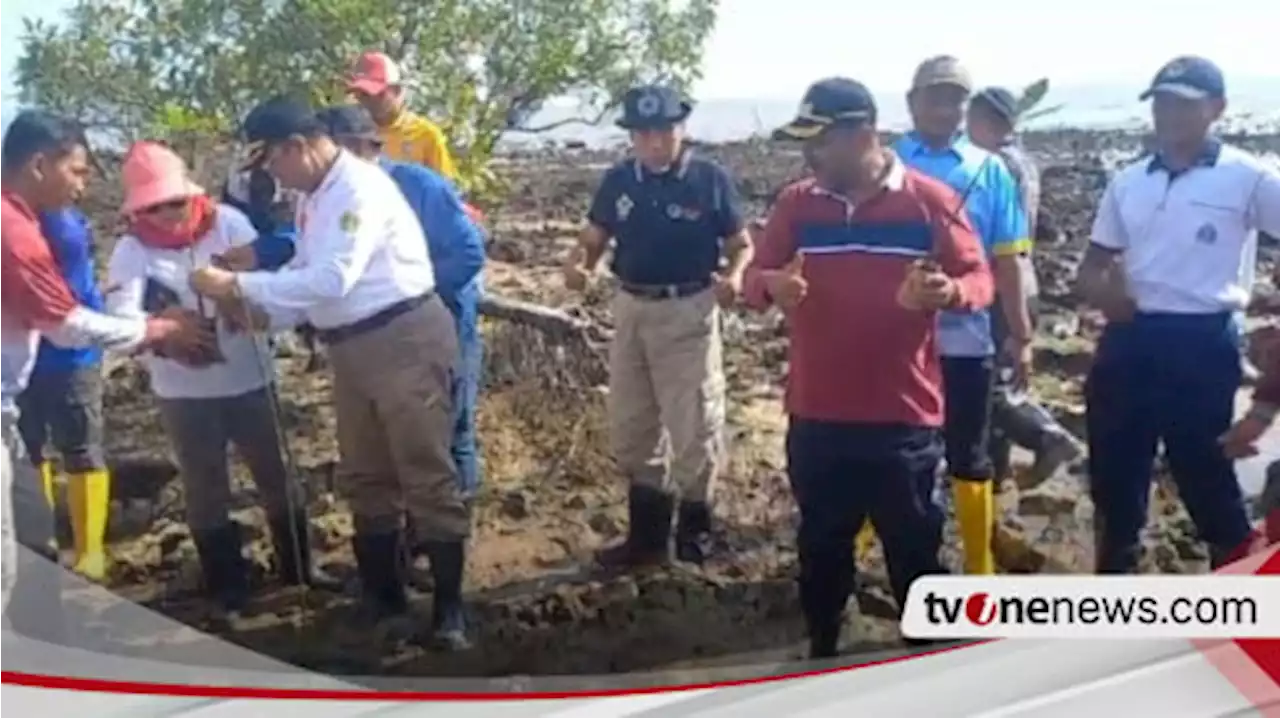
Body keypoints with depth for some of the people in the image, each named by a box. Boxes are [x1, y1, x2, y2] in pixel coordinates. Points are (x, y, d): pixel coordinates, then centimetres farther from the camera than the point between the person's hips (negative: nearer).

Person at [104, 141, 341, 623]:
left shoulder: (227, 223, -7)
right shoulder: (131, 251, -9)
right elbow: (121, 316, -22)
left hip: (249, 377, 1)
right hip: (184, 391, -1)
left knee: (276, 475, 14)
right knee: (206, 490, 11)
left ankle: (298, 566, 33)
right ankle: (228, 587, 27)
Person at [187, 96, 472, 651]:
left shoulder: (360, 188, -18)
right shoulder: (314, 198, 12)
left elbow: (331, 279, -25)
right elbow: (306, 274, 13)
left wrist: (238, 285, -20)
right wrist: (250, 298, -4)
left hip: (405, 340, -10)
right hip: (352, 350, 10)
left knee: (426, 475, -3)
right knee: (365, 478, 15)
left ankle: (449, 607, 7)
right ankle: (385, 598, 27)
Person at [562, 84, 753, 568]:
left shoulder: (711, 179, -9)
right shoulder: (618, 181, 2)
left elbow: (741, 244, -4)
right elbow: (593, 240, 7)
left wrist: (734, 277, -25)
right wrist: (578, 265, -15)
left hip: (689, 312, -5)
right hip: (631, 310, 5)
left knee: (693, 426, 3)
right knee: (630, 428, 12)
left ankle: (694, 526, 22)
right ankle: (647, 533, 27)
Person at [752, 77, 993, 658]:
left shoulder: (929, 200, -5)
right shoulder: (796, 203, 4)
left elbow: (980, 279, -3)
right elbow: (753, 279, 5)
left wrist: (948, 292, -26)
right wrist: (773, 285, -19)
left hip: (904, 416, -3)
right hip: (816, 416, 3)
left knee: (914, 550, 8)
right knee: (821, 547, 15)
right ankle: (821, 655, 32)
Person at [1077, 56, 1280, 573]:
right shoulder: (1127, 182, 10)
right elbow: (1091, 265, 16)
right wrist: (1103, 289, -8)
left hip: (1201, 346, -5)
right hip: (1128, 342, 5)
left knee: (1210, 490, 3)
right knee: (1113, 486, 13)